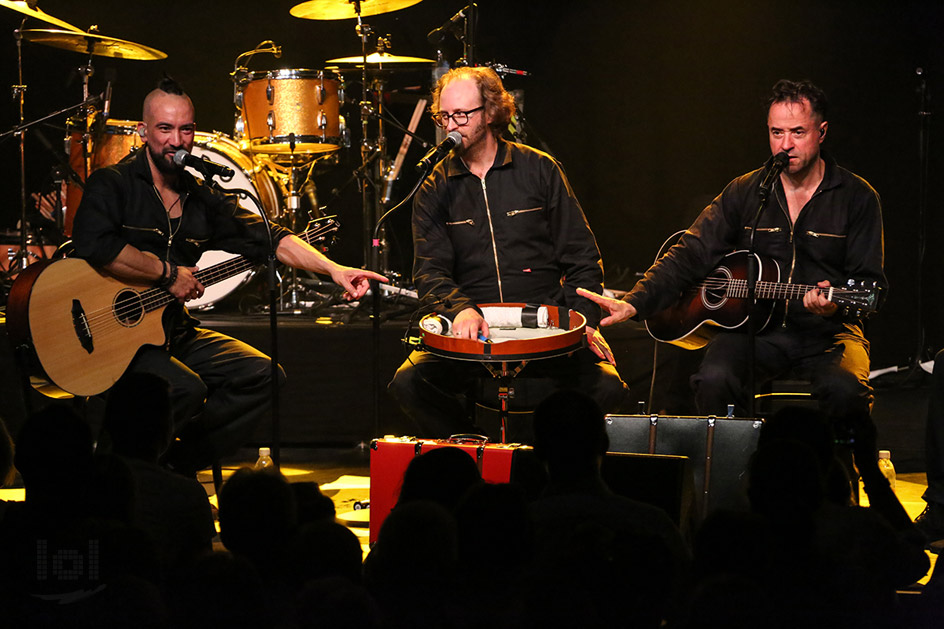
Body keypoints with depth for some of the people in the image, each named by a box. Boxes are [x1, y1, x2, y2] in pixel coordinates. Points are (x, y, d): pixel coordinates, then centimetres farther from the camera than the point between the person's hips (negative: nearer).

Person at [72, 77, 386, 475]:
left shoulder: (201, 198, 11)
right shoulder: (112, 184, -7)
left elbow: (267, 237, 4)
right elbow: (93, 243, -27)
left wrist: (333, 269, -10)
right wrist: (168, 274, -18)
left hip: (175, 333, 7)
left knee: (263, 375, -5)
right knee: (186, 389, -30)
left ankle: (176, 465, -1)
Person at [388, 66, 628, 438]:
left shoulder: (539, 170, 5)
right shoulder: (435, 191, 7)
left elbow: (580, 257, 7)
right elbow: (430, 271, -2)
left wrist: (584, 320, -9)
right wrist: (461, 308, -24)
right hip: (471, 326, 1)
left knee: (605, 386, -27)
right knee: (408, 383, -26)